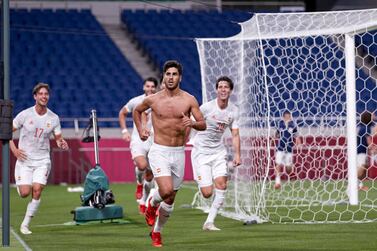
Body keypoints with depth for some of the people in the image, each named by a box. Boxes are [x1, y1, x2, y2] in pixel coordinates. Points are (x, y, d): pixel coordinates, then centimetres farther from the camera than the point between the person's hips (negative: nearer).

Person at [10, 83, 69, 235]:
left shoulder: (53, 118, 1)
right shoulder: (25, 115, -5)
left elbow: (58, 139, 9)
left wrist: (62, 144, -15)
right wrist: (14, 150, -9)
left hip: (42, 161, 1)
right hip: (24, 159, -1)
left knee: (37, 191, -14)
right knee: (25, 193, -10)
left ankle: (25, 225, -1)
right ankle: (20, 184, 30)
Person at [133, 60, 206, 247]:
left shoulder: (189, 100, -2)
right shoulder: (153, 100, -2)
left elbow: (203, 125, -4)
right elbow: (137, 111, 18)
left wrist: (193, 123, -25)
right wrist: (140, 130, 6)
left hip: (178, 153, 2)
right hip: (159, 152, -2)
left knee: (170, 199, 10)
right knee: (166, 191, -23)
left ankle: (156, 231, 31)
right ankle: (152, 203, 12)